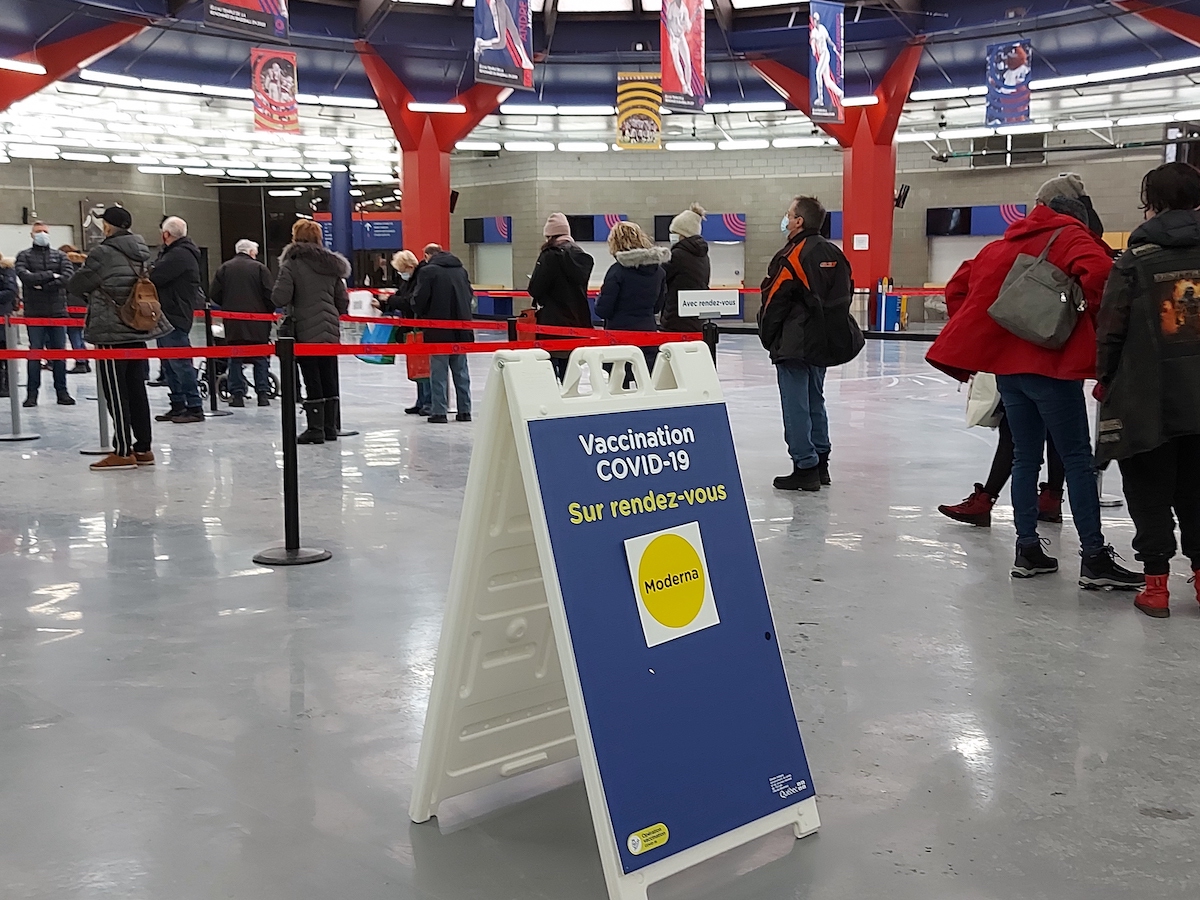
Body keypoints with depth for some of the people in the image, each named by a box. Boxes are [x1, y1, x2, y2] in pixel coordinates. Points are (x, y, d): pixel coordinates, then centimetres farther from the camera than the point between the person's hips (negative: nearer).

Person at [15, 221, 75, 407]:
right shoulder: (24, 256, 7)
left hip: (58, 310, 1)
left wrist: (42, 285, -12)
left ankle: (62, 392, 9)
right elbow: (25, 277, -11)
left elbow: (67, 277, -6)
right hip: (34, 312, -1)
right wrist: (51, 275, -11)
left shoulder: (60, 256, 11)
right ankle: (32, 393, 4)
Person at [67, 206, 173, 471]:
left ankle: (123, 452, 1)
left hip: (111, 332, -7)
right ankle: (143, 448, 15)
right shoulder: (140, 253, 9)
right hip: (138, 329, 7)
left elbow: (76, 285, -5)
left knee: (116, 392, -2)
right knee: (136, 389, 11)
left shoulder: (103, 254, -13)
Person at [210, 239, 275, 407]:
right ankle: (263, 393, 5)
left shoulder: (224, 268, 4)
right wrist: (270, 311, 9)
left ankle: (237, 394, 5)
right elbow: (270, 294, -7)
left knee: (235, 359, 8)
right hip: (257, 323, -2)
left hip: (233, 323, 2)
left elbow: (214, 295, 2)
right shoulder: (259, 268, -3)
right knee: (261, 359, 7)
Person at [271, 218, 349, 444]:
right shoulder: (331, 264, 10)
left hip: (306, 332, -5)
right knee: (329, 379, 10)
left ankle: (316, 430, 1)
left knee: (312, 381, -2)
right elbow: (343, 303, 9)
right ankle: (330, 428, 16)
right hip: (330, 332, 5)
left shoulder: (292, 264, -7)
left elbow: (279, 299, -16)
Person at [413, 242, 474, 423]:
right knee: (461, 370, 11)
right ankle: (464, 411, 13)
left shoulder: (428, 271, -8)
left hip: (438, 330, -5)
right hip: (461, 329, 5)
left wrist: (421, 314, 9)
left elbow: (419, 299, -10)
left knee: (439, 371, 1)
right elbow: (470, 295, 14)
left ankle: (439, 412, 1)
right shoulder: (460, 269, 11)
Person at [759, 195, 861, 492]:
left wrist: (768, 337, -1)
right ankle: (820, 465, 23)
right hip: (825, 342, 9)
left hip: (794, 344, -9)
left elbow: (774, 301, -14)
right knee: (815, 401, 17)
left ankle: (805, 468, -3)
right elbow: (845, 294, 14)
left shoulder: (792, 256, -15)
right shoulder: (834, 254, 9)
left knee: (796, 406, -3)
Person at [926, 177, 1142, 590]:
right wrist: (1095, 315, -9)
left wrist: (968, 347, 22)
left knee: (1025, 458, 13)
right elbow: (1098, 271, -25)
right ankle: (1094, 558, -2)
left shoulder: (1003, 245, 15)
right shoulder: (1069, 236, -5)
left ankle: (1027, 549, 15)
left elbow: (964, 282, 20)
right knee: (1077, 459, -2)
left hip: (1006, 364, 6)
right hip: (1051, 365, -6)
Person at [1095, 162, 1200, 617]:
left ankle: (1156, 585, 8)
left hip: (1146, 399, -3)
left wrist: (1105, 378, 7)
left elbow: (1111, 327, -7)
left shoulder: (1135, 259, -7)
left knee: (1150, 492, 6)